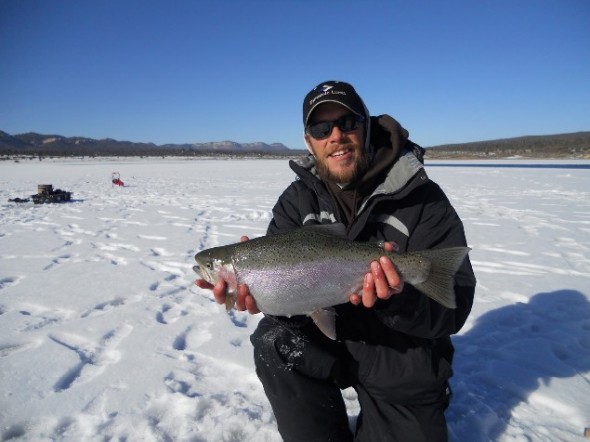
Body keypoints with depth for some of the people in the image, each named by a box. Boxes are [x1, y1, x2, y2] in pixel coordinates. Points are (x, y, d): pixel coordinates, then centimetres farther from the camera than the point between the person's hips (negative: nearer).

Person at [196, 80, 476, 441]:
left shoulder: (424, 200, -16)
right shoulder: (298, 199, -5)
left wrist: (399, 298, -40)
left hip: (402, 363, -1)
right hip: (329, 339, 2)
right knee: (273, 343, -23)